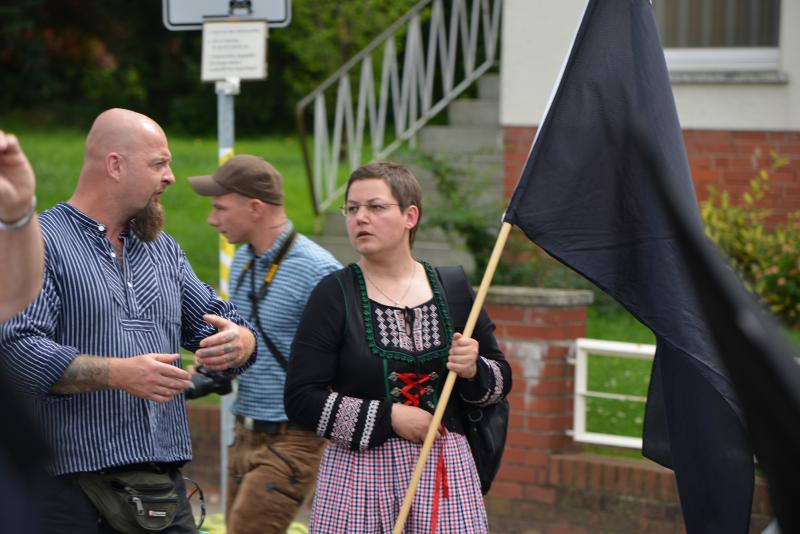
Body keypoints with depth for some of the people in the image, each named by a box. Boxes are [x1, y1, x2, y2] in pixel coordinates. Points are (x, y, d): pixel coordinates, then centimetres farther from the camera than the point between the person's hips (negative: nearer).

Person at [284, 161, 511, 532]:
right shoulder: (333, 295, -1)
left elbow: (502, 380, 16)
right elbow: (301, 398, -7)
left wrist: (473, 371, -7)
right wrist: (389, 418, -13)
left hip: (446, 470, 2)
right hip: (358, 474, -2)